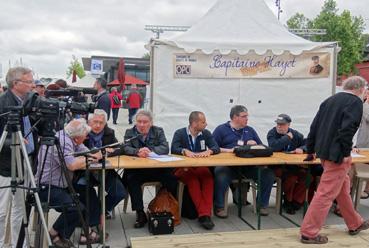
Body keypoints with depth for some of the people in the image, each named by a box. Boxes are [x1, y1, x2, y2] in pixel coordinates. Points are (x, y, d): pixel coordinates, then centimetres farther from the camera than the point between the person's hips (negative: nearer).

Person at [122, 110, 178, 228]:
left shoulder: (158, 131, 9)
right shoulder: (129, 132, 10)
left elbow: (165, 148, -7)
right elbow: (126, 148, -7)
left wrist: (150, 150, -25)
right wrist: (138, 152, -29)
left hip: (157, 168, 1)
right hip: (136, 169, 0)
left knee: (171, 178, -25)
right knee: (131, 179, -31)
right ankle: (140, 213, -23)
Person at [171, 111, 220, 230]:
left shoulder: (206, 133, 13)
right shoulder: (180, 133, 4)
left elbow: (216, 148, 3)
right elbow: (174, 149, -10)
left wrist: (208, 151, -18)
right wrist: (185, 151, -28)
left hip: (200, 167, 2)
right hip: (183, 168, -2)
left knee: (208, 177, -32)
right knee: (192, 178, -36)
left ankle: (206, 214, -35)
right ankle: (203, 214, -35)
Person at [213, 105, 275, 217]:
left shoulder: (250, 130, 24)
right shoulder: (221, 129, 10)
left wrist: (254, 145, 1)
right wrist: (228, 150, -12)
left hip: (249, 165, 4)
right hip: (228, 165, -4)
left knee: (268, 173, -19)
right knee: (220, 174, -36)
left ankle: (262, 205, 0)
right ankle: (219, 207, -16)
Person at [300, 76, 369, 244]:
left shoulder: (330, 100, 14)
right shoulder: (355, 102, -9)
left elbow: (314, 126, 14)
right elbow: (347, 129, -22)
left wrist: (311, 150, 19)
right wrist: (345, 153, -15)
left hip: (323, 151, 9)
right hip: (337, 155, -9)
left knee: (343, 187, 22)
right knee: (326, 193, -3)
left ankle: (354, 224, 38)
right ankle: (309, 233, 1)